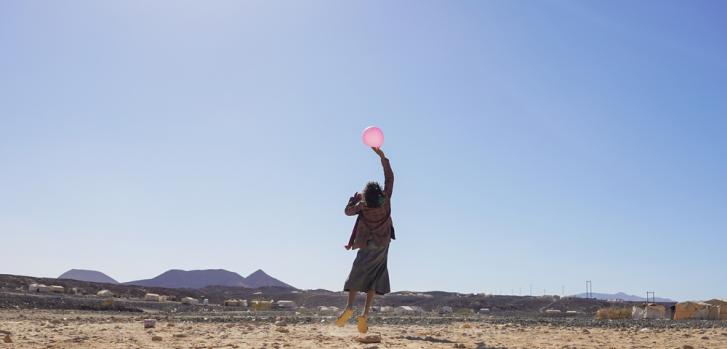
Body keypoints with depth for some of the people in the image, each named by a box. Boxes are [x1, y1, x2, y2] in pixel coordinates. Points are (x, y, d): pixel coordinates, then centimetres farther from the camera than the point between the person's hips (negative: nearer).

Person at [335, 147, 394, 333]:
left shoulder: (362, 206, -12)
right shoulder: (385, 200, -11)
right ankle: (365, 314, -9)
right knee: (374, 279, 2)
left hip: (367, 247, -1)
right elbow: (389, 177, -6)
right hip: (382, 247, 1)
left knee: (357, 275, 5)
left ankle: (349, 307, -14)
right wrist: (382, 157, -5)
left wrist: (355, 197, 14)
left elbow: (348, 211, 4)